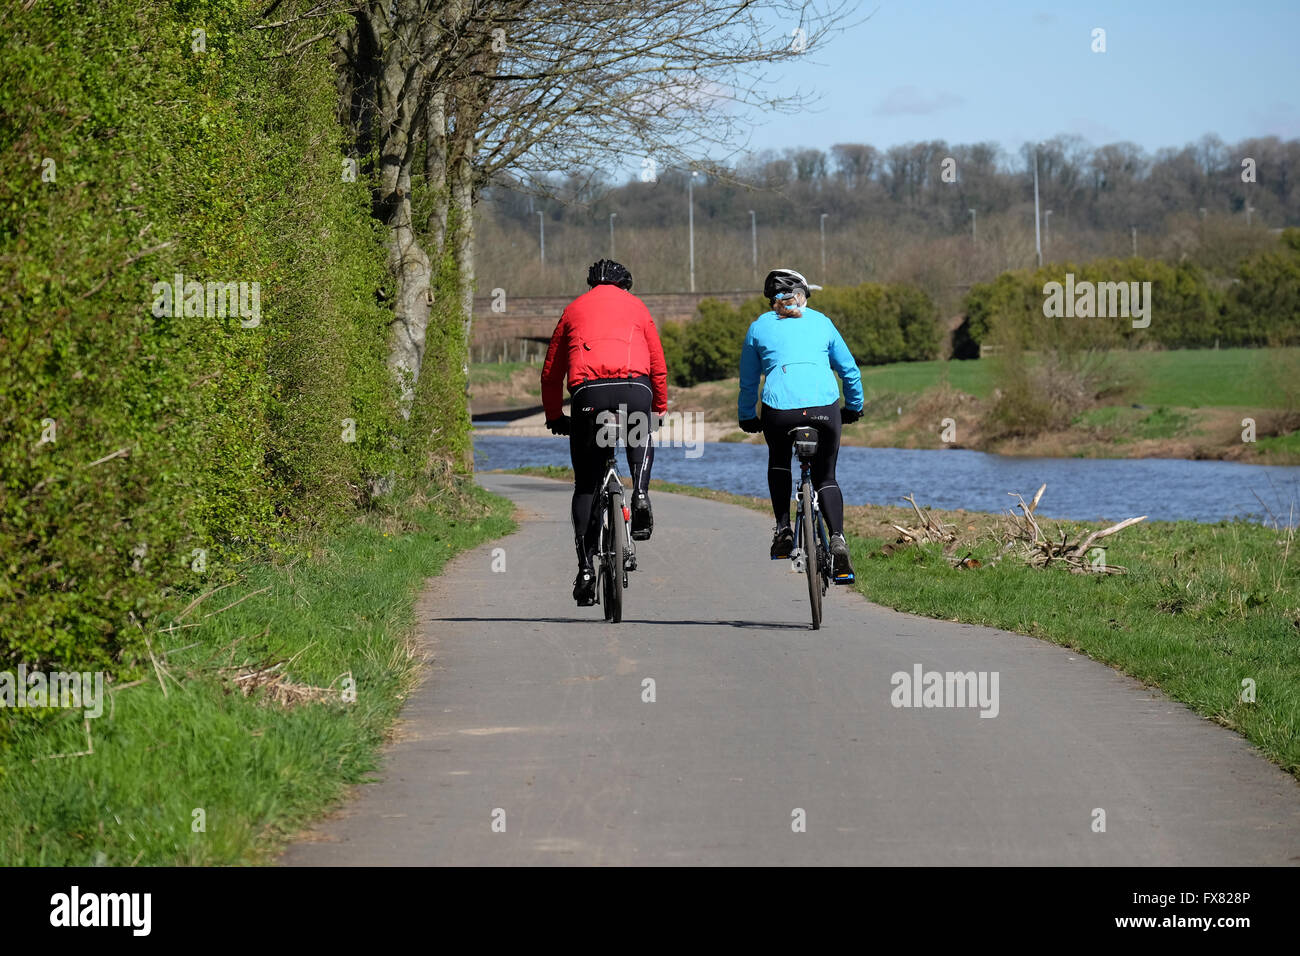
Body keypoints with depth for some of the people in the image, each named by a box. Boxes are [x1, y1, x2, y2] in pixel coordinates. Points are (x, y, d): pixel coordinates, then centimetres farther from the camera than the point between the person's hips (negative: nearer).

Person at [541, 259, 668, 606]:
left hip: (588, 392, 0)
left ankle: (585, 567, 4)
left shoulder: (574, 309, 25)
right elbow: (659, 366, 21)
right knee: (641, 439, 34)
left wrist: (554, 417, 33)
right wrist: (660, 409, 31)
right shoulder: (636, 305, 23)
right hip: (635, 388, 0)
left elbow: (550, 373, 24)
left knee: (586, 484, 10)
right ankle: (640, 493, 4)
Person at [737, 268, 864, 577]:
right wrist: (854, 408, 37)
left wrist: (747, 418, 36)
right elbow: (850, 370, 23)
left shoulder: (759, 327, 17)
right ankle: (837, 539, -6)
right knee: (825, 477, 17)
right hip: (824, 407, 0)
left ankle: (783, 531, 19)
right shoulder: (820, 322, 18)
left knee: (778, 462, 31)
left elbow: (748, 383, 22)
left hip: (779, 411, 0)